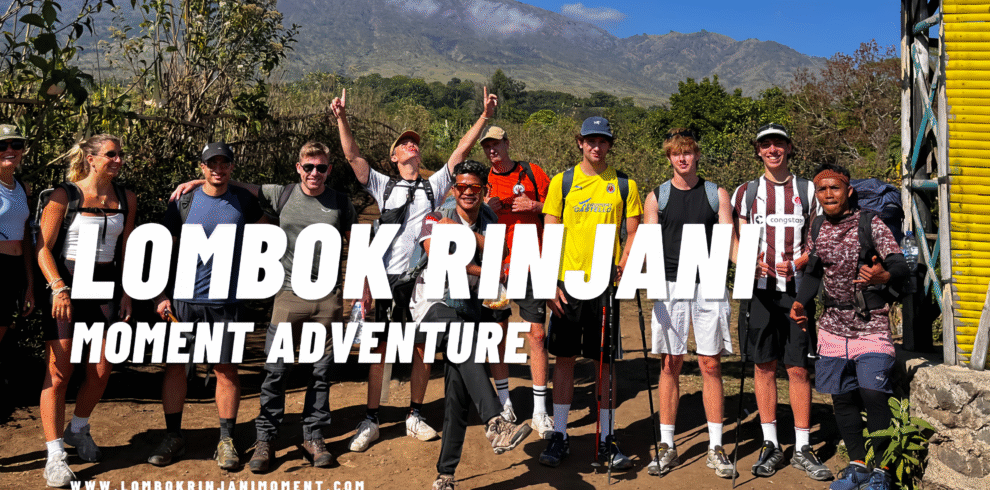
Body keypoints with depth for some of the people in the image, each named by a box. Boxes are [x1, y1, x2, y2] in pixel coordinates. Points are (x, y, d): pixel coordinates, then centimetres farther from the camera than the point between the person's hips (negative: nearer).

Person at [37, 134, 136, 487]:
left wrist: (126, 293, 9)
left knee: (101, 372, 7)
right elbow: (43, 248, -7)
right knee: (59, 371, -4)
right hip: (66, 284, -4)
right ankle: (55, 453, 4)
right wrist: (59, 288, -18)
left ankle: (78, 429, 34)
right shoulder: (65, 196, -6)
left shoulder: (126, 199, 6)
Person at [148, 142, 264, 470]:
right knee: (175, 368, 3)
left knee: (226, 371, 4)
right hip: (185, 299, 0)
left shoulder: (243, 200, 3)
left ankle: (226, 441, 15)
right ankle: (173, 438, 18)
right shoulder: (183, 202, 2)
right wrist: (161, 294, -1)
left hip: (228, 301, 0)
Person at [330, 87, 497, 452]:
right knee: (380, 349, 2)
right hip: (388, 276, -1)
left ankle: (415, 416, 20)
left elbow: (461, 151, 7)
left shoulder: (434, 185, 13)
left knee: (422, 348, 6)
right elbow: (352, 156, 2)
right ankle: (371, 421, 11)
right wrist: (341, 118, -8)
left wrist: (484, 116, 1)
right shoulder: (383, 186, 11)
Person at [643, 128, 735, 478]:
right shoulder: (657, 197, 7)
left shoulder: (717, 194, 8)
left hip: (709, 286, 0)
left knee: (711, 365, 2)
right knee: (670, 366, 3)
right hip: (670, 287, 0)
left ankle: (716, 447, 11)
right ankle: (667, 446, 13)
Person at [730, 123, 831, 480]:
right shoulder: (746, 192, 10)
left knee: (798, 368, 0)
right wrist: (754, 263, -13)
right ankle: (771, 445, 14)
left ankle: (803, 448, 10)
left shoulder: (808, 190, 9)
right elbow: (737, 243, 9)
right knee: (764, 366, 4)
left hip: (797, 287, 0)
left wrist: (795, 264, -12)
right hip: (760, 287, 1)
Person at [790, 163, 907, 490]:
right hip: (833, 326, 5)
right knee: (843, 399, 10)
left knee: (873, 395, -12)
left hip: (871, 326, -5)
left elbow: (901, 267, -14)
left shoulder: (871, 224, -7)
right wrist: (800, 302, 6)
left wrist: (883, 275, -35)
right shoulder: (817, 230, 7)